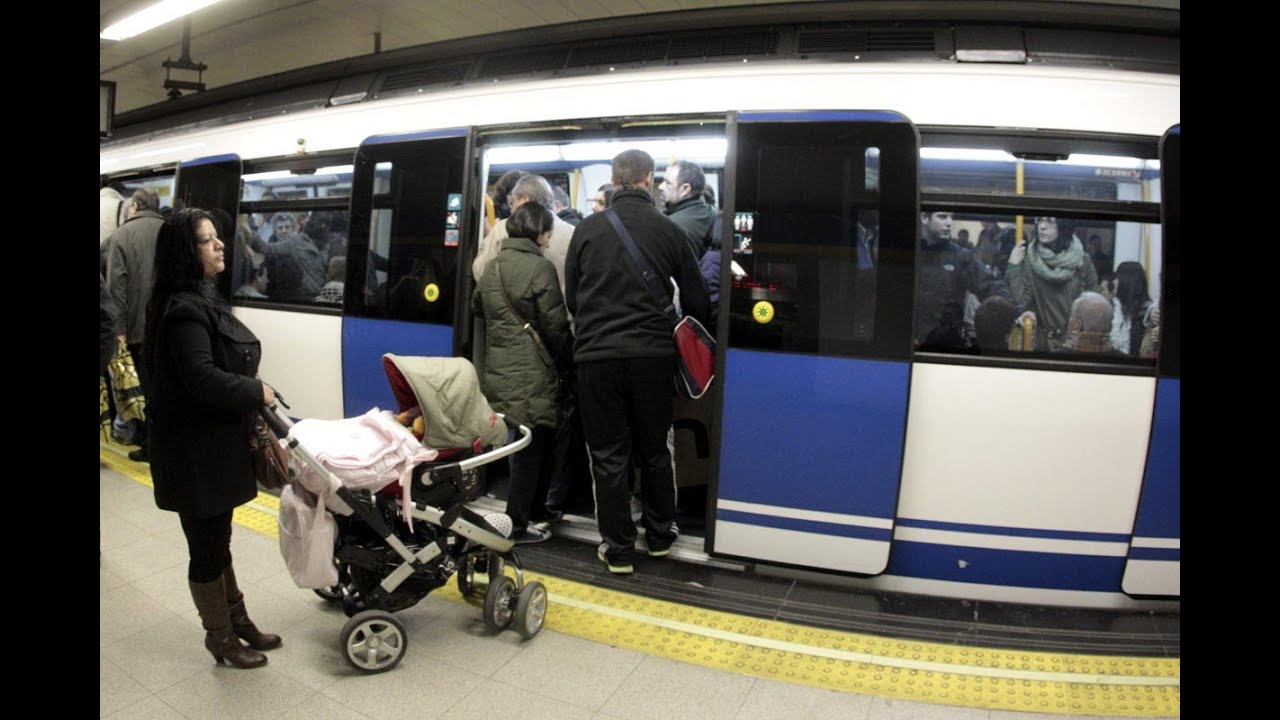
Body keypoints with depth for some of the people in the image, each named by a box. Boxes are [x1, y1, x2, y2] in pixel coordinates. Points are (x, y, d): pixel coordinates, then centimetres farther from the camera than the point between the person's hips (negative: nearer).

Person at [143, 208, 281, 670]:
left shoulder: (202, 299, 11)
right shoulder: (184, 311, -21)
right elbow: (203, 379, -29)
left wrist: (251, 396, 4)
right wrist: (258, 392, -16)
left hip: (216, 441, 10)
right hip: (196, 450, -10)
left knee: (218, 540, 21)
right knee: (207, 547, 7)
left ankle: (237, 619, 36)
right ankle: (220, 637, 24)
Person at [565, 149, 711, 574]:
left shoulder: (587, 229, 1)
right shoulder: (669, 230, 0)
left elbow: (571, 298, 9)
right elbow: (696, 302, 4)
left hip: (597, 356, -1)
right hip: (653, 355, 1)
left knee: (609, 456, 9)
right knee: (654, 450, 17)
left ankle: (618, 549, 17)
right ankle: (660, 535, 31)